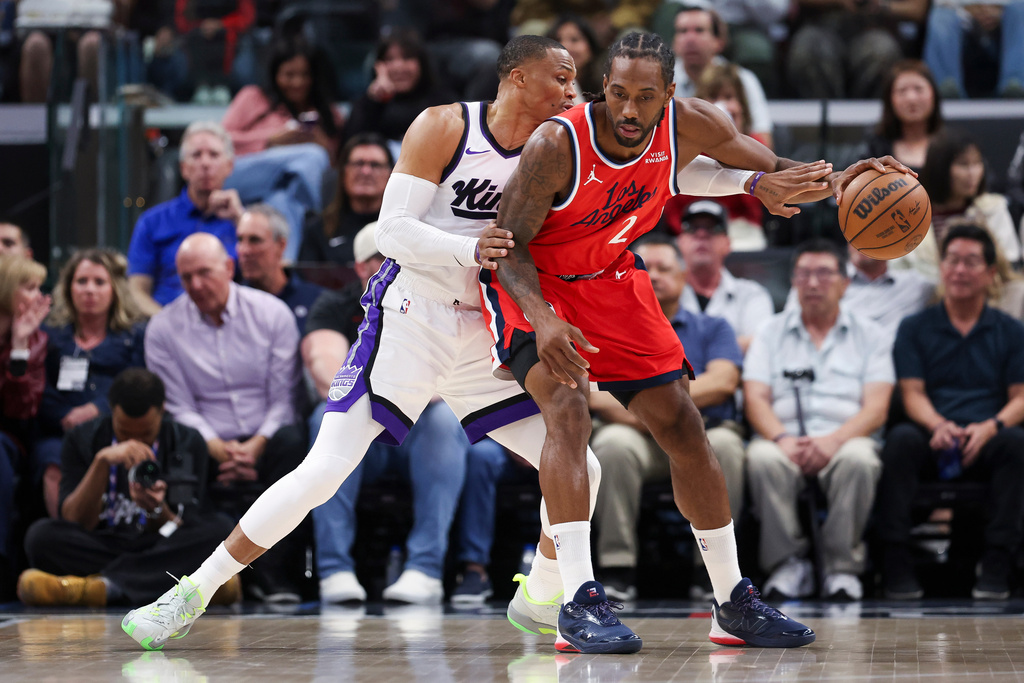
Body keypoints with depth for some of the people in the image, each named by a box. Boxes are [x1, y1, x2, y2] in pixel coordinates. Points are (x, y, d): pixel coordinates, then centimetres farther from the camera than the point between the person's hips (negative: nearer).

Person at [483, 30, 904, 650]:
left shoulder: (693, 125, -18)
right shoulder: (556, 146, -31)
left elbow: (775, 172, -2)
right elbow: (508, 245, -24)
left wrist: (834, 183, -23)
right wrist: (543, 320, -42)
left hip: (611, 281, 5)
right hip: (532, 281, -5)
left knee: (683, 426, 2)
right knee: (568, 410, -29)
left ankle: (735, 603, 14)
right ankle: (579, 601, -29)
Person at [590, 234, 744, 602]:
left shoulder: (712, 328, 19)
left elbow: (722, 381, -1)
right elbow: (590, 391, 3)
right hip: (638, 438, 0)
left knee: (724, 444, -35)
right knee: (613, 441, -35)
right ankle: (618, 571, -31)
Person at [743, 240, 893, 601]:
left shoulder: (869, 335, 14)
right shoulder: (771, 333, 18)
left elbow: (876, 408, 2)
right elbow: (755, 399, 6)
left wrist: (833, 440, -17)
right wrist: (783, 439, -16)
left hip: (846, 439, -1)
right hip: (784, 439, 1)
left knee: (858, 459, -37)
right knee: (762, 458, -35)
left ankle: (843, 566, -24)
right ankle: (788, 563, -22)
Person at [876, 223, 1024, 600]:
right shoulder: (914, 328, 15)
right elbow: (913, 393, 4)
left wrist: (990, 427, -16)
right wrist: (938, 425, -19)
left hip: (985, 444, 0)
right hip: (932, 441, 0)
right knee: (901, 438, -34)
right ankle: (896, 565, -35)